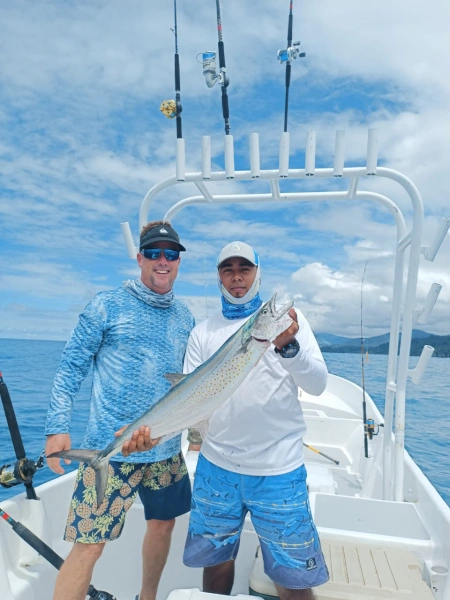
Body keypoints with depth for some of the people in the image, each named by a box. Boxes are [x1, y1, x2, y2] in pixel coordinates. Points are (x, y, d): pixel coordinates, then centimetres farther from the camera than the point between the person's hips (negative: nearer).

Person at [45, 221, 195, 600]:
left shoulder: (184, 316, 7)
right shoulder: (107, 305, -6)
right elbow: (72, 367, -6)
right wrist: (58, 426, -12)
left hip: (167, 449, 6)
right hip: (111, 448, -5)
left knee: (163, 524, 19)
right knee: (89, 545, -3)